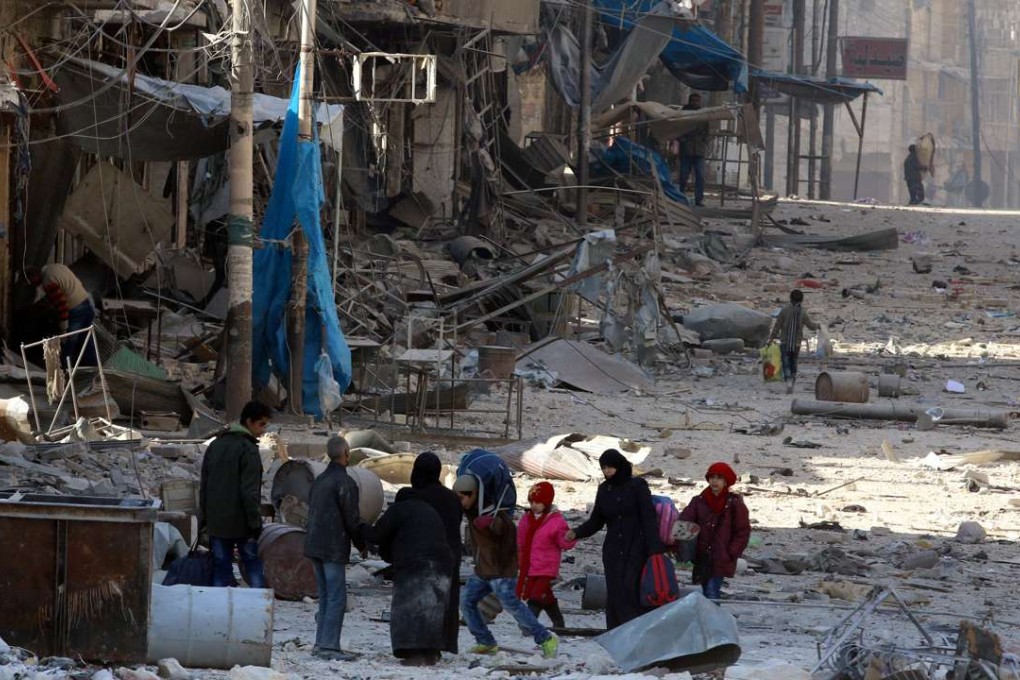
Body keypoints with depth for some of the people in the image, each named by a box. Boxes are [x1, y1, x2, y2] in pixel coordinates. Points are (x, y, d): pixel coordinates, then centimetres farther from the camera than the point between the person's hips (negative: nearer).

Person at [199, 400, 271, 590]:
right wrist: (255, 522, -13)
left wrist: (204, 517, 19)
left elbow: (204, 486, 14)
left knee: (221, 568, 6)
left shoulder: (215, 445, 11)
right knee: (253, 566, 4)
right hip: (240, 523, -5)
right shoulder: (248, 449, -12)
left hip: (216, 523, 5)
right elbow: (249, 491, -17)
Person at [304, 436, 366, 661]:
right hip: (334, 548, -8)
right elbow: (352, 518, -13)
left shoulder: (319, 481, 14)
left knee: (325, 597, 14)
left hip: (314, 547, 8)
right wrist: (362, 543, 3)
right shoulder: (344, 482, -13)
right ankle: (329, 645, -12)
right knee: (337, 598, -7)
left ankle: (321, 643, 14)